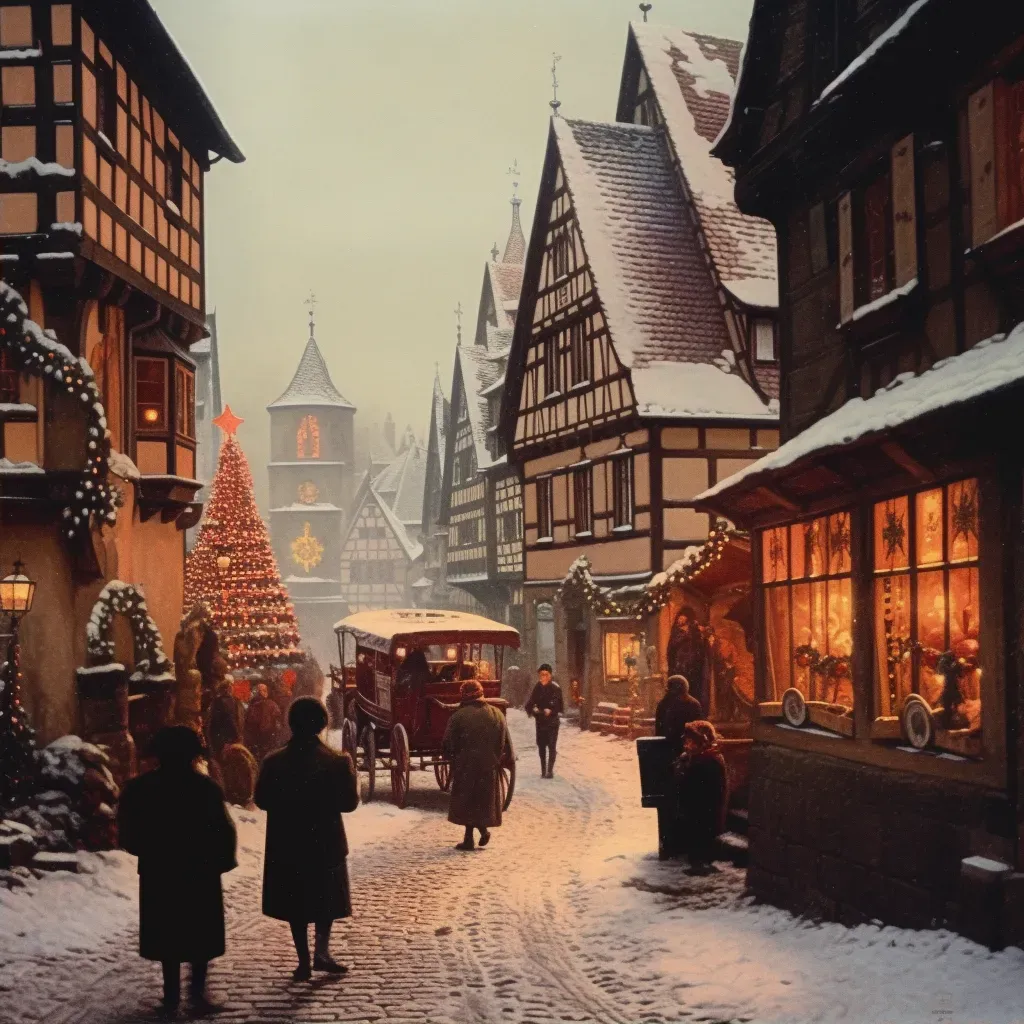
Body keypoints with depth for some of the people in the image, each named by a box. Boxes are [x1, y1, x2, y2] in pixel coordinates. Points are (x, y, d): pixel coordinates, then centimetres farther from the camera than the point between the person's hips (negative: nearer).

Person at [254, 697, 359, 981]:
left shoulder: (273, 761, -8)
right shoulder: (336, 761, -14)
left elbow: (261, 800, -3)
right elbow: (349, 802, -12)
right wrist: (350, 775, 3)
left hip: (287, 844, 1)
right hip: (325, 842, -1)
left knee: (296, 903, 12)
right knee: (326, 898, 17)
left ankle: (304, 961, 13)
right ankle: (322, 951, 5)